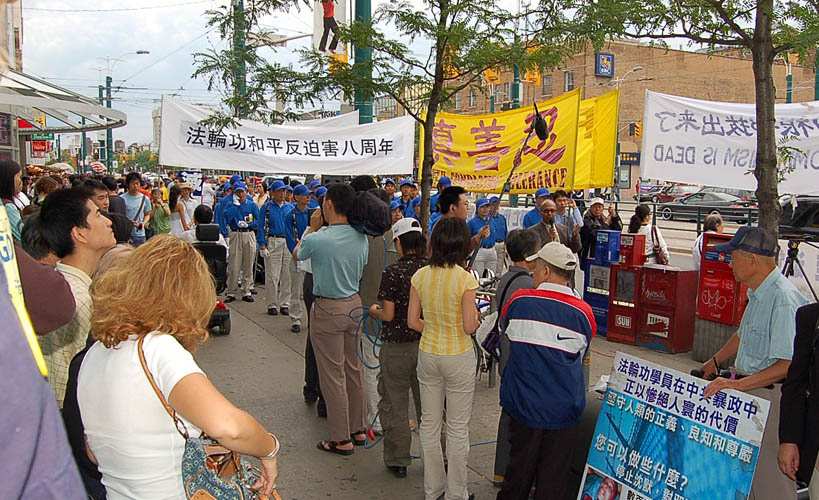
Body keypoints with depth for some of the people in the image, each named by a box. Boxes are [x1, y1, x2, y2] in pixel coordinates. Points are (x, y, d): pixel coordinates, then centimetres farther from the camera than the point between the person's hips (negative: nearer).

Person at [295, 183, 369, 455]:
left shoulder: (317, 240, -21)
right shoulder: (361, 238, -3)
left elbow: (297, 254, 2)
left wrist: (312, 227, 11)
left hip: (328, 310, -6)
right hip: (354, 304, 6)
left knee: (333, 375, 3)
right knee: (355, 369, 17)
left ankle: (341, 439, 12)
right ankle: (358, 428, 29)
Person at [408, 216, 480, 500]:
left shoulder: (420, 276, -5)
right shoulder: (465, 279, -19)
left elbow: (412, 321, -2)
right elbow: (469, 327, -18)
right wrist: (475, 314, 2)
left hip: (427, 354, 4)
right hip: (458, 357, -4)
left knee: (429, 422, 18)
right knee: (458, 427, 11)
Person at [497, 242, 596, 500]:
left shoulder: (519, 301, -10)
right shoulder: (584, 312, -9)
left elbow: (504, 327, 10)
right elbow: (581, 356, 6)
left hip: (523, 403, 0)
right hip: (564, 408, 0)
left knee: (520, 465, 17)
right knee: (554, 474, 12)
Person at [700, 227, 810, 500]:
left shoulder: (783, 299, -22)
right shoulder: (758, 293, 10)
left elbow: (790, 364, -27)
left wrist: (737, 385, -29)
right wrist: (714, 362, 36)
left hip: (773, 395, -9)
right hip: (750, 388, 10)